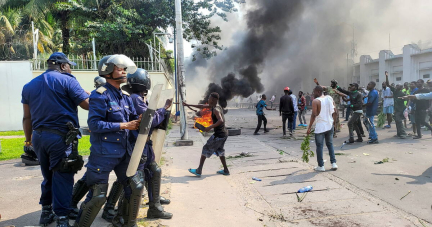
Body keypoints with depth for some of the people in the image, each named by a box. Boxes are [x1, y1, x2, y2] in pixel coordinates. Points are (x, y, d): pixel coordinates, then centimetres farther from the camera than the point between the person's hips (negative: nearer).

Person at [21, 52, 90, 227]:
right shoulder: (67, 80, -7)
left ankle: (46, 212, 32)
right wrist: (88, 94, 10)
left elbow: (27, 117, 13)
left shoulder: (29, 86, 12)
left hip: (39, 136, 7)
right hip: (61, 137, -6)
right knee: (62, 178, 1)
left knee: (48, 176, 21)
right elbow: (88, 104, -10)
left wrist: (28, 140, 21)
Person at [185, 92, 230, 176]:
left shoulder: (215, 109, -15)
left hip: (219, 135, -9)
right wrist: (189, 105, 25)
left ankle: (199, 171, 4)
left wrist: (210, 127, -26)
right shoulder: (215, 106, 12)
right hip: (224, 133, 9)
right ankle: (226, 170, 25)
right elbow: (202, 106, 21)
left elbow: (221, 120, -31)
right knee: (219, 151, 22)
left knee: (206, 149, 0)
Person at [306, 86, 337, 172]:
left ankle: (321, 166, 5)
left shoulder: (315, 101, -12)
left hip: (320, 127, -6)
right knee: (330, 144, 17)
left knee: (319, 146, 3)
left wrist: (309, 127, -11)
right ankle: (333, 163, 14)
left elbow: (314, 115, -15)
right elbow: (334, 110, 10)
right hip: (330, 125, 6)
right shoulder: (329, 98, 5)